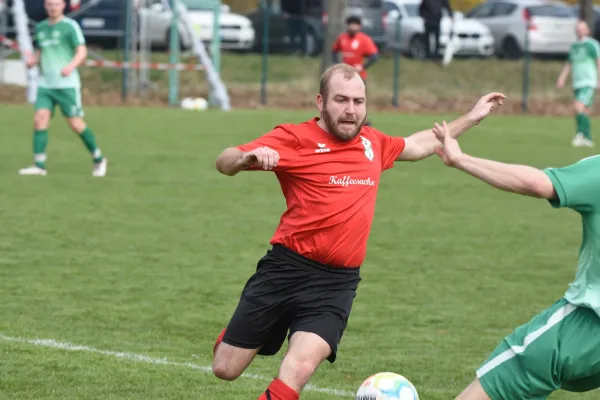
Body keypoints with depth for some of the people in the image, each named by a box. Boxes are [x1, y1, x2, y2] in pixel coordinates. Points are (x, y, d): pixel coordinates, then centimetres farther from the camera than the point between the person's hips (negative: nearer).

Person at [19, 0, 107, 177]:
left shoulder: (70, 26, -3)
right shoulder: (40, 28, 15)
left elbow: (82, 52, -9)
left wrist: (71, 66, -27)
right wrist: (33, 60, 4)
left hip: (67, 84, -5)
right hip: (45, 84, 5)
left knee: (75, 123, -4)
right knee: (40, 119, -11)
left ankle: (98, 159, 14)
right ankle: (39, 165, -12)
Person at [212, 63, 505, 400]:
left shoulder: (373, 142, 11)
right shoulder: (295, 138, -7)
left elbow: (418, 145, 32)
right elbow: (224, 162, -12)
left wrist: (471, 118, 34)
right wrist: (248, 157, -34)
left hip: (336, 282, 3)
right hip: (287, 268, -2)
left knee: (299, 370, -22)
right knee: (226, 369, 5)